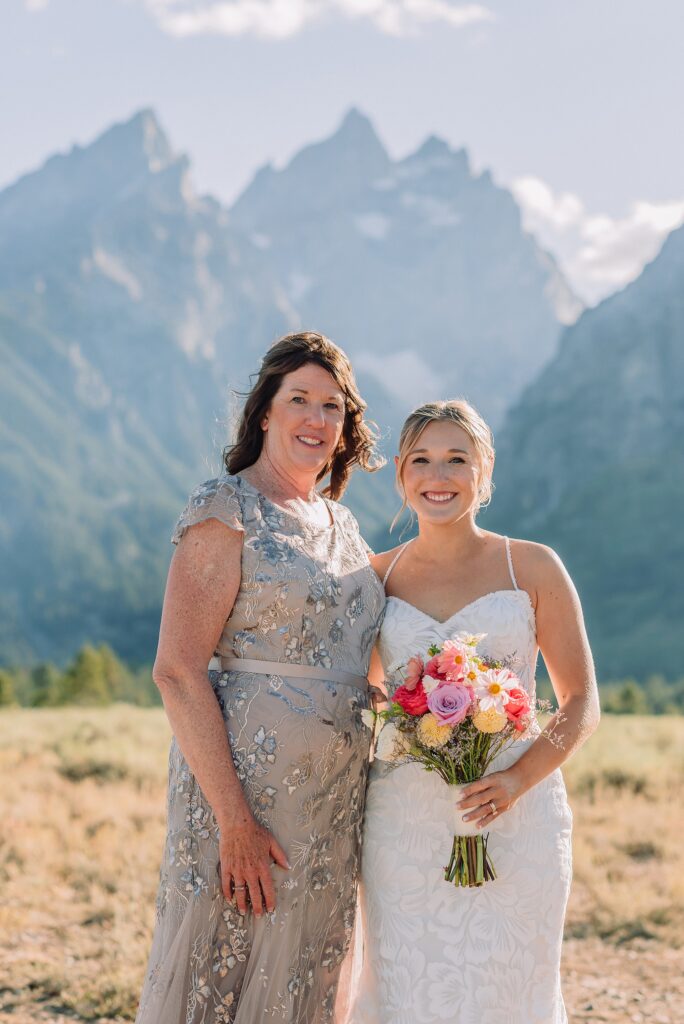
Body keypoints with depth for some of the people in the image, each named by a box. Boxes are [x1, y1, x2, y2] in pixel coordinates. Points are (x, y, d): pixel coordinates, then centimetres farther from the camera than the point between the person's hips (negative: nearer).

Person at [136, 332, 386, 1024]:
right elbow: (177, 671, -17)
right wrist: (235, 820, -21)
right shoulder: (226, 511, -10)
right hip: (245, 788, -7)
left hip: (334, 804, 7)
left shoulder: (341, 525, 14)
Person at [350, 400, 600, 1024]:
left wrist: (518, 779, -15)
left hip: (515, 819, -2)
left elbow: (582, 703, 1)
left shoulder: (533, 568, 0)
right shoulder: (379, 577, 7)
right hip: (404, 825, 2)